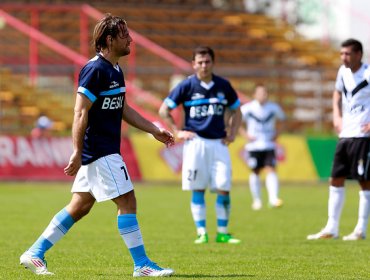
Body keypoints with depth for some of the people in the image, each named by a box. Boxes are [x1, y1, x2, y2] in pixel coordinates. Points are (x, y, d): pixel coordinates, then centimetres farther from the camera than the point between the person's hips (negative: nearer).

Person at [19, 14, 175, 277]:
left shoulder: (115, 70, 14)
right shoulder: (95, 70, -16)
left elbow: (123, 109, 25)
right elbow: (80, 113, -18)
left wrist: (155, 130, 23)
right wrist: (77, 153, -21)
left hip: (107, 151, 10)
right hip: (99, 152, -10)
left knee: (80, 206, 11)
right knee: (127, 201, -7)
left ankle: (35, 253, 17)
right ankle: (142, 264, -2)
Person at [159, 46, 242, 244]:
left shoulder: (223, 86, 7)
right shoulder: (187, 86, -2)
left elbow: (236, 110, 22)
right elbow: (164, 110, 5)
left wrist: (232, 133, 10)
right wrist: (177, 132, -1)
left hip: (219, 143, 2)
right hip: (195, 142, -2)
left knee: (223, 188, -4)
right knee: (198, 189, -3)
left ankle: (222, 232, 5)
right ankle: (201, 233, 3)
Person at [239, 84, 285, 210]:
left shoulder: (273, 108, 2)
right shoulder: (248, 108, -5)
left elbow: (282, 119, 19)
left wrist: (277, 133, 5)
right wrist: (245, 135, -7)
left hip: (269, 145, 1)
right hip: (254, 145, -1)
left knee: (271, 169, -14)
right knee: (255, 172, 5)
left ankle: (273, 198, -21)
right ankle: (256, 200, 21)